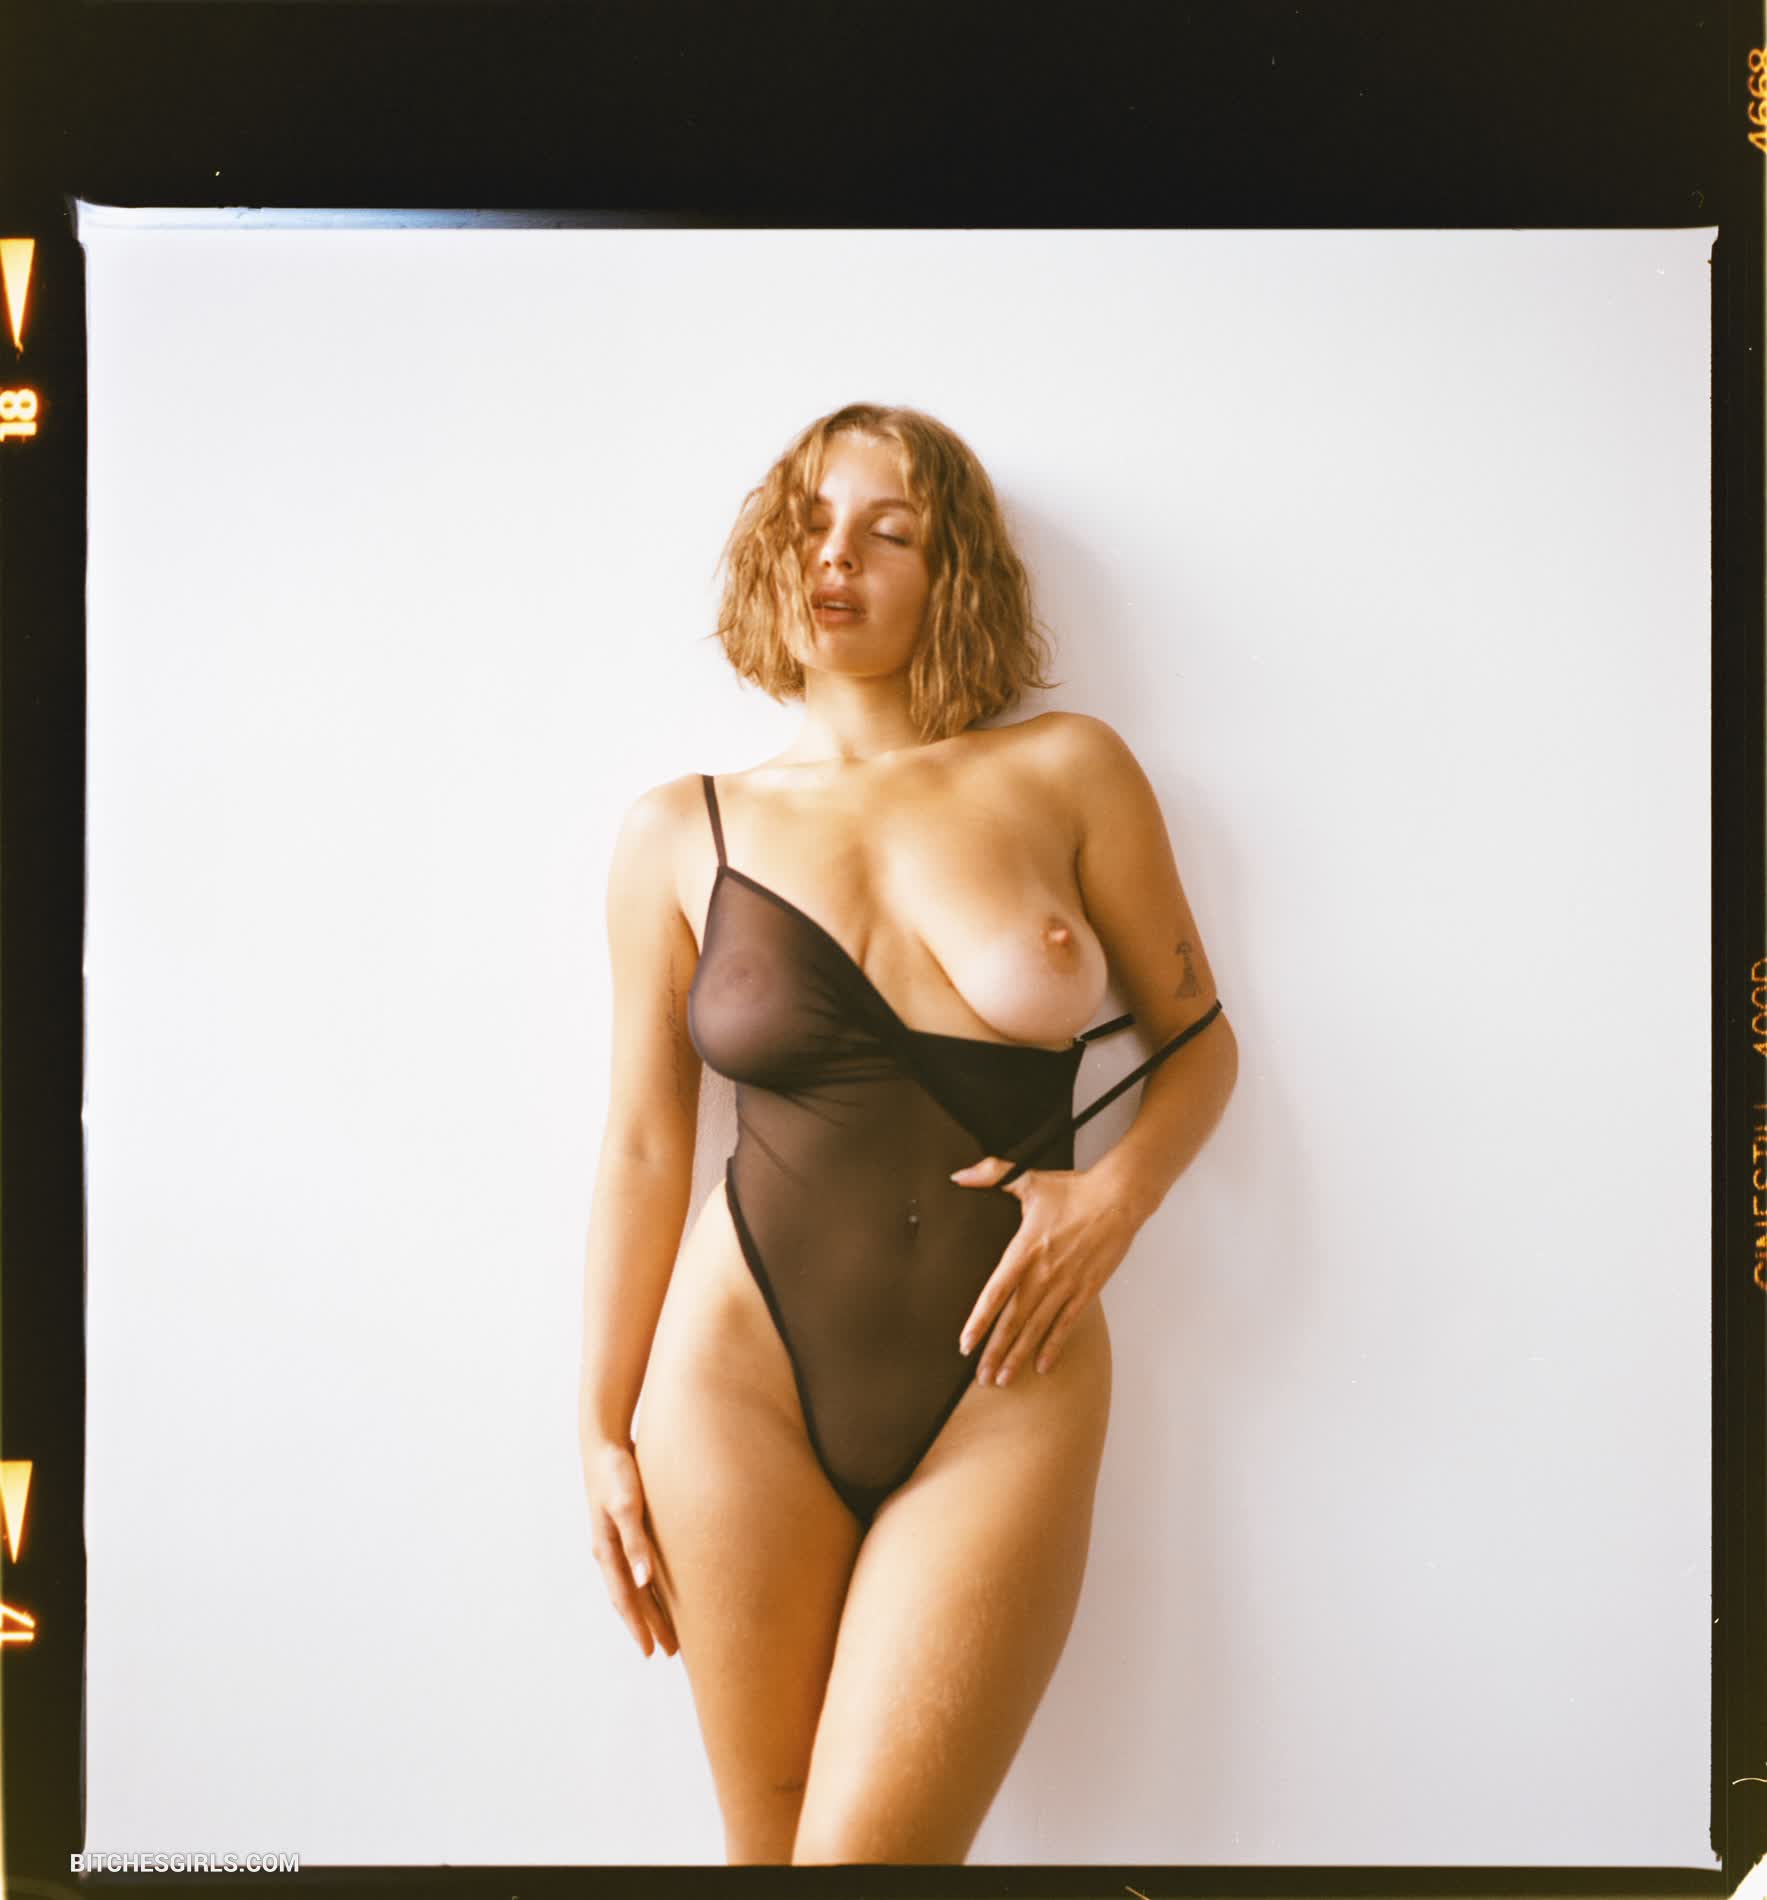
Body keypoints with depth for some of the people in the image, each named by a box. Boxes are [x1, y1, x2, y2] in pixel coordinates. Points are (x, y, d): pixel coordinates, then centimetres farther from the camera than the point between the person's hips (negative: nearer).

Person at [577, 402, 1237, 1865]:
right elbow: (644, 1144, 6)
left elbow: (1200, 1038, 9)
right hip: (746, 1375, 1)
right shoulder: (680, 836, 3)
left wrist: (1119, 1191, -11)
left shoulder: (1068, 773, 2)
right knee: (766, 1841, 11)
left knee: (867, 1850, -3)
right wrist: (605, 1428, 9)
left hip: (1009, 1392, 0)